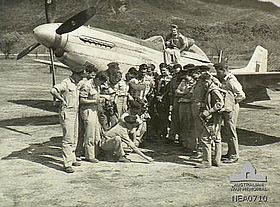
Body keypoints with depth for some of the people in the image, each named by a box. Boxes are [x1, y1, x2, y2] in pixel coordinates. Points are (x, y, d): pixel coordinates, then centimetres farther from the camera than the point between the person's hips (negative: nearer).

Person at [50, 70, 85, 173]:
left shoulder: (77, 84, 13)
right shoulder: (66, 83, -15)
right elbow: (53, 90, -30)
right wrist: (62, 100, -20)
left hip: (75, 112, 9)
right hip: (67, 112, -9)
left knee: (74, 137, 15)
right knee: (68, 138, -10)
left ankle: (72, 159, 27)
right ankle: (67, 164, -9)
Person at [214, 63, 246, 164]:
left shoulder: (231, 81, -18)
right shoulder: (224, 80, 12)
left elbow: (242, 95, -22)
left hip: (231, 108, -10)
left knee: (231, 132, -4)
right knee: (228, 132, 16)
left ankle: (234, 155, 4)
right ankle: (230, 152, 26)